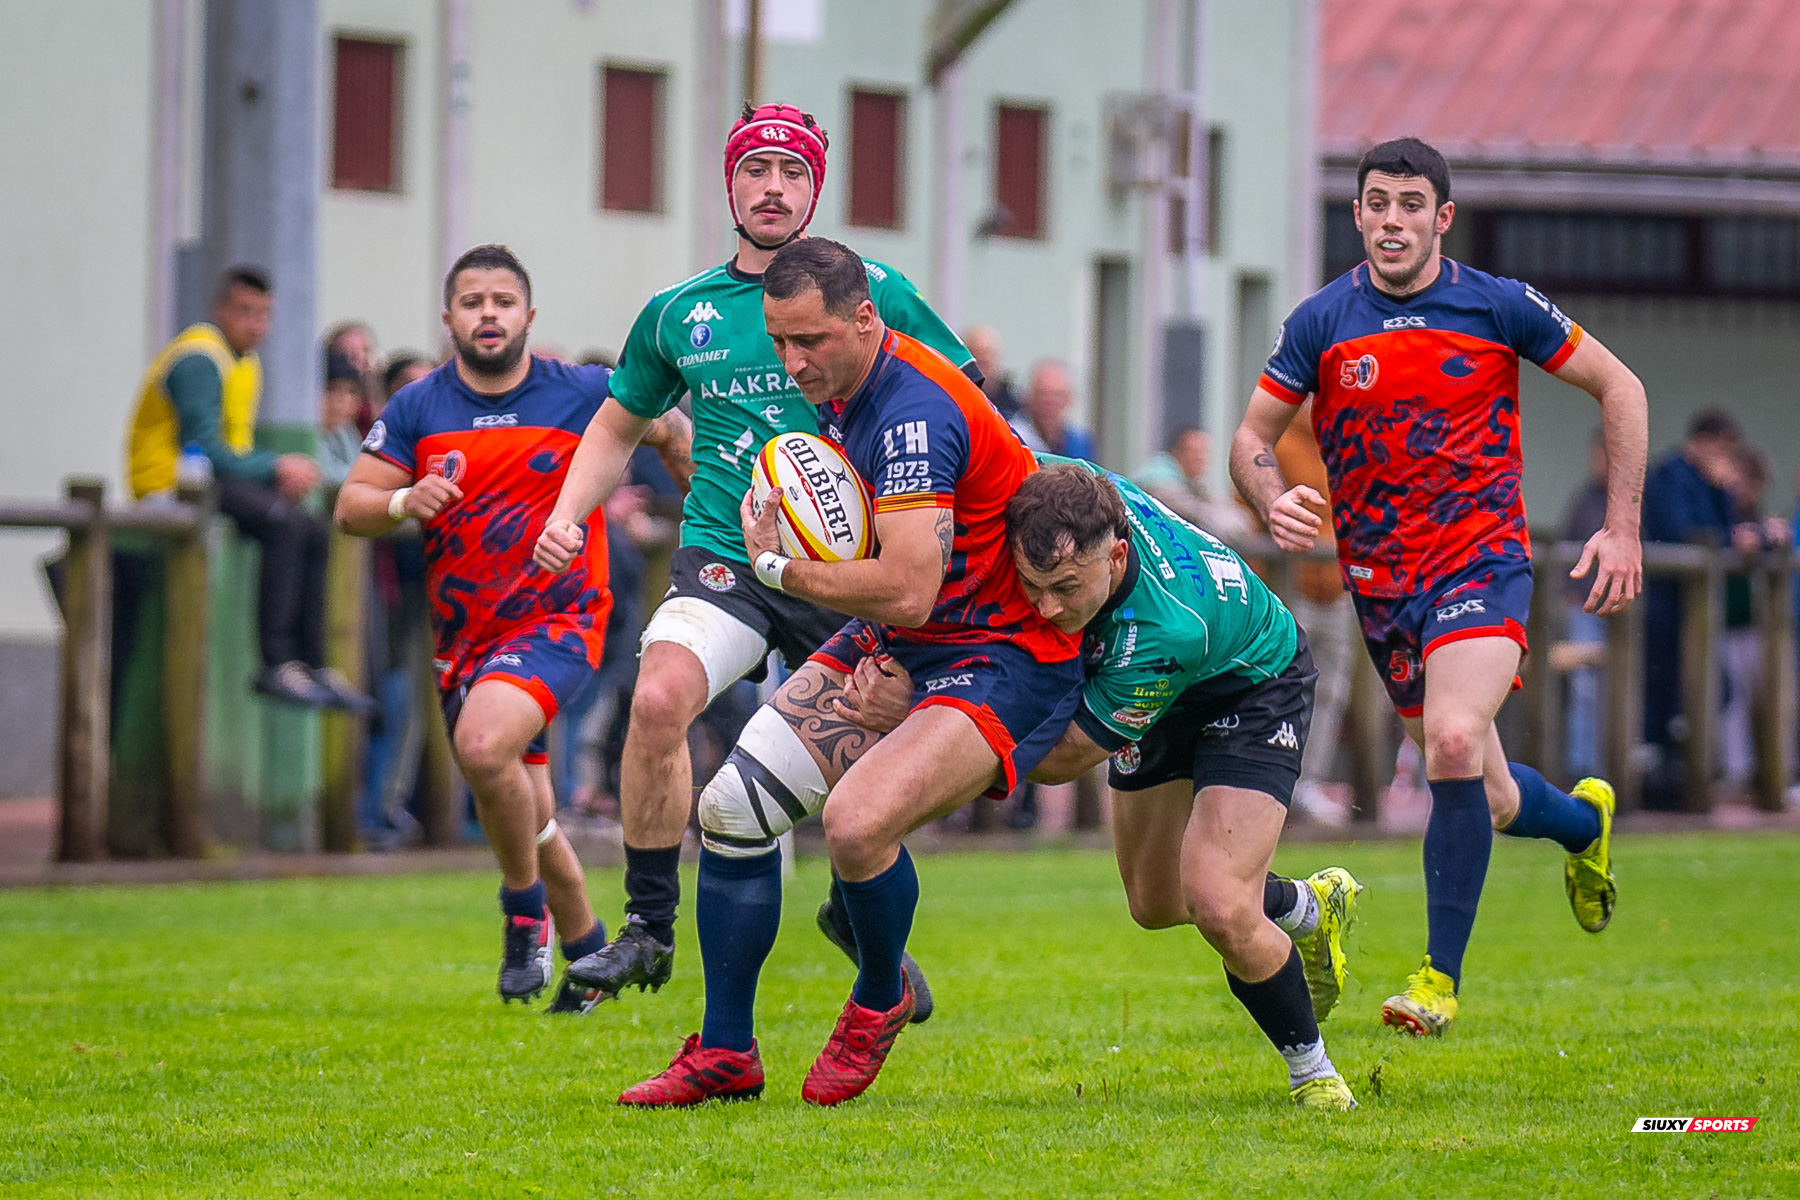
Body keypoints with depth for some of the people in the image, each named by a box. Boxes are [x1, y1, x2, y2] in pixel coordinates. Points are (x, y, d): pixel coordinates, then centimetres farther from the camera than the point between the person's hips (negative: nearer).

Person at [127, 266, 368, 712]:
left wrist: (283, 470, -2)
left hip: (218, 479, 10)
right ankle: (276, 663, -30)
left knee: (312, 531, -2)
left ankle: (312, 665, -3)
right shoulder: (200, 358, -14)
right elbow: (202, 447, -21)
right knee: (282, 522, -28)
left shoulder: (246, 362, 18)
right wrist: (274, 468, -15)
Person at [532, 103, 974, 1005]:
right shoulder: (677, 313, 9)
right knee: (658, 698, -27)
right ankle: (648, 925, -16)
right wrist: (566, 514, 8)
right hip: (723, 560, 1)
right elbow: (619, 425, 24)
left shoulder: (871, 292, 1)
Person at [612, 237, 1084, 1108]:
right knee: (733, 807, -1)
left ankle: (882, 998, 1)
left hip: (1003, 660, -9)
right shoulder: (842, 394, 3)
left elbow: (907, 590, -33)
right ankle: (724, 1053, 13)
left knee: (856, 819, -30)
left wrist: (776, 566, -19)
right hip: (891, 645, 9)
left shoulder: (914, 413, -27)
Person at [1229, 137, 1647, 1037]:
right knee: (1483, 799, 10)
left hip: (1483, 565, -3)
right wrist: (1275, 502, -19)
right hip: (1380, 584, 3)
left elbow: (1619, 388, 5)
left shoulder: (1500, 307, -6)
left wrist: (1622, 528, -1)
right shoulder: (1320, 322, -2)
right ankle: (1583, 821, 47)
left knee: (1454, 742, -27)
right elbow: (1251, 437, 4)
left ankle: (1441, 973, -17)